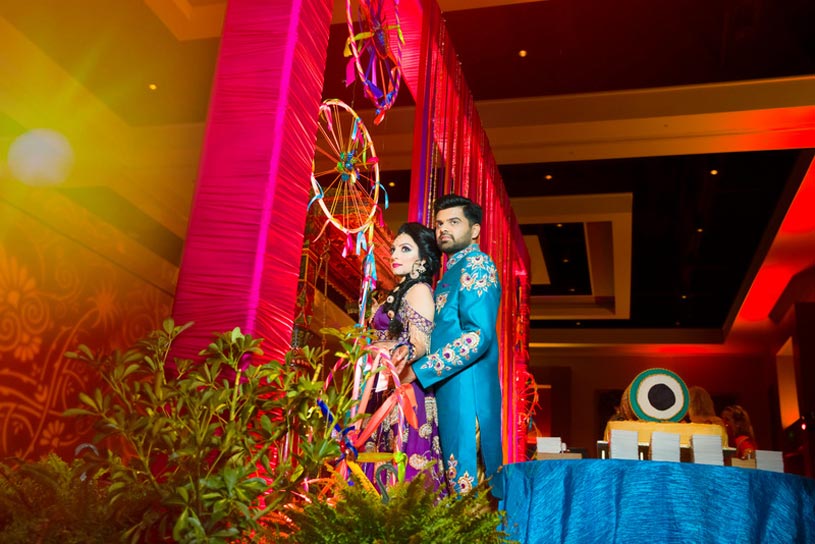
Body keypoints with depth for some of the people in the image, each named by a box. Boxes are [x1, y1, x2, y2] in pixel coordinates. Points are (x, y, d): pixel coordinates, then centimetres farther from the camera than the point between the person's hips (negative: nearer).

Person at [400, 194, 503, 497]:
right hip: (446, 390, 9)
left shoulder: (476, 263, -6)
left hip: (466, 389, -9)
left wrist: (418, 371, -16)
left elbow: (478, 335, -19)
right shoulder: (451, 272, 22)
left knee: (465, 476, -5)